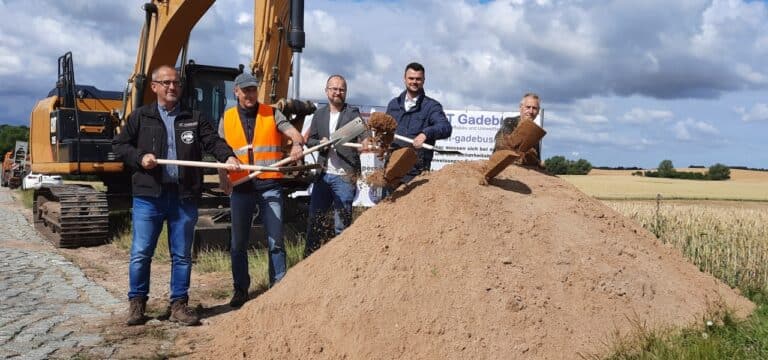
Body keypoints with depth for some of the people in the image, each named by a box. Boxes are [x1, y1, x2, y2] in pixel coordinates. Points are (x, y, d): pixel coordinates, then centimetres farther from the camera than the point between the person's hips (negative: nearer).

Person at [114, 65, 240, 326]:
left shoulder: (194, 118, 11)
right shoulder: (140, 117, 8)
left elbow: (213, 141, -2)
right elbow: (120, 144, 10)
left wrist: (228, 156, -21)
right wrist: (139, 157, -9)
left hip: (184, 196, 1)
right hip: (148, 195, -1)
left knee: (182, 254, 7)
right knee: (140, 252, 2)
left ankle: (179, 304, 17)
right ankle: (137, 303, 17)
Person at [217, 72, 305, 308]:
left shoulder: (271, 114, 5)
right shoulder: (227, 119, 9)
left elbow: (295, 134, -6)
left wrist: (297, 144, -29)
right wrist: (223, 178, -7)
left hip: (270, 185, -2)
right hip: (240, 187, 2)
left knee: (275, 241, -1)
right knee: (238, 243, 8)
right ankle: (240, 290, 21)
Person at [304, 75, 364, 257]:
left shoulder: (353, 112, -1)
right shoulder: (319, 114, 13)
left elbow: (362, 134, -17)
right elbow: (309, 140, 15)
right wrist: (320, 143, -8)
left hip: (345, 176, -4)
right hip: (323, 175, 5)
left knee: (342, 225, 0)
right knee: (314, 220, 10)